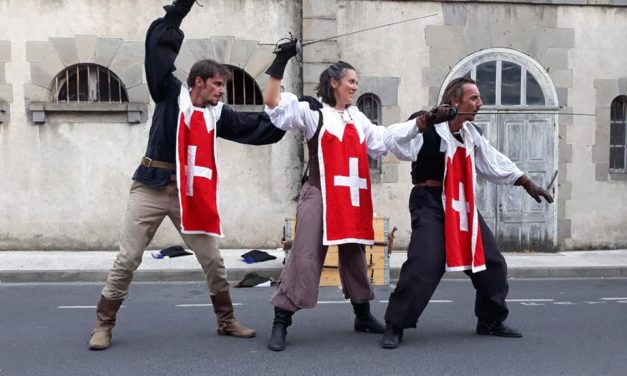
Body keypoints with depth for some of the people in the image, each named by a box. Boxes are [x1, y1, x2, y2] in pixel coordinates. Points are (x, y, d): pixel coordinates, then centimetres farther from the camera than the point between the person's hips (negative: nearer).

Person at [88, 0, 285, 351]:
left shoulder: (217, 113, 8)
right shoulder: (171, 94, -2)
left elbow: (257, 128, 8)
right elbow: (159, 48, -8)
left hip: (190, 195, 4)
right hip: (151, 189, -4)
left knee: (213, 260, 7)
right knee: (127, 261, 0)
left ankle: (227, 321, 23)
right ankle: (104, 325, 14)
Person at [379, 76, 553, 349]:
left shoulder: (471, 133, 11)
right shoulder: (428, 128, -14)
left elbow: (495, 162, 22)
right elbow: (393, 140, -31)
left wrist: (527, 183, 20)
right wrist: (427, 119, -42)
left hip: (462, 205, 8)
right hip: (430, 204, -8)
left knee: (492, 262, 11)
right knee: (423, 265, -21)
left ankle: (490, 321, 30)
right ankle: (395, 326, -5)